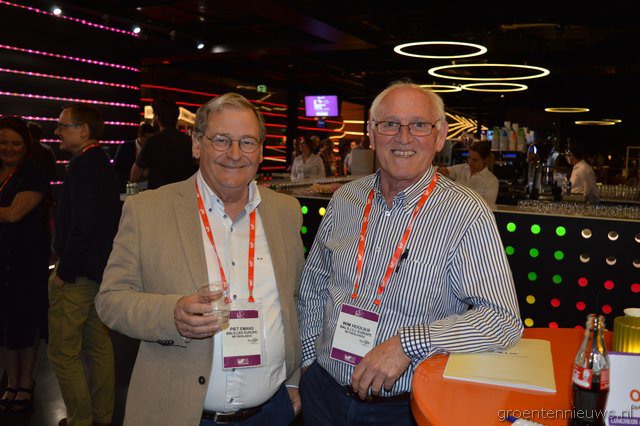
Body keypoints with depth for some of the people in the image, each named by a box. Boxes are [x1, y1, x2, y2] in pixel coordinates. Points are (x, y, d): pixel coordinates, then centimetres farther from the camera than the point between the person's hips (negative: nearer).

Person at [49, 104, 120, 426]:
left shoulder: (83, 165, -18)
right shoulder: (102, 163, 12)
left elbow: (83, 225, -25)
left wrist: (64, 272, -17)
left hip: (77, 276, -10)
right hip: (100, 270, 10)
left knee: (63, 353, 2)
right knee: (99, 346, 18)